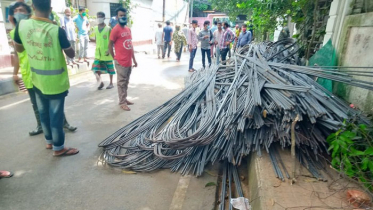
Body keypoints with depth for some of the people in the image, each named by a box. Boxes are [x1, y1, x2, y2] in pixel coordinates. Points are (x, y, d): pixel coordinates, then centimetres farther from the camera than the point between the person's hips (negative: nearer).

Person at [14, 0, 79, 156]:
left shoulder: (21, 25, -6)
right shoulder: (57, 30, -20)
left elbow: (19, 49, 10)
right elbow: (71, 54, -7)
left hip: (37, 80, 5)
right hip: (56, 81, -5)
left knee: (43, 112, 19)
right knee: (56, 114, 6)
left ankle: (49, 141, 37)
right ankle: (58, 147, 19)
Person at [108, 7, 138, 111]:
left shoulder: (128, 29, 12)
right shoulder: (115, 30, -10)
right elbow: (110, 45, -5)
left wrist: (134, 59, 15)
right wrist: (115, 58, 0)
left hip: (129, 61, 7)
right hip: (121, 62, -7)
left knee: (126, 82, 15)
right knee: (121, 82, 2)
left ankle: (124, 99, 28)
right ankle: (122, 102, 11)